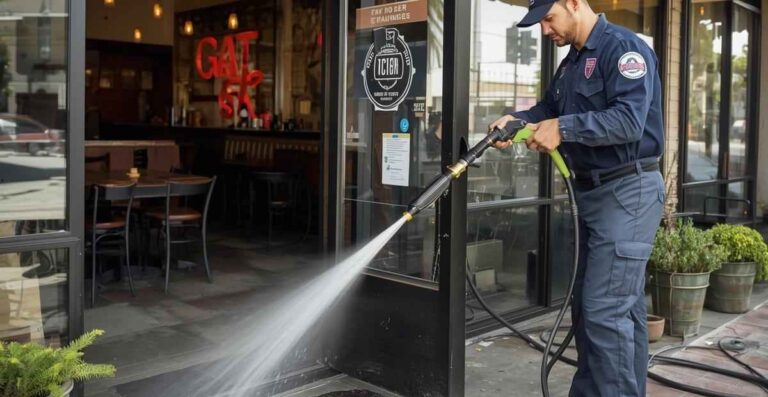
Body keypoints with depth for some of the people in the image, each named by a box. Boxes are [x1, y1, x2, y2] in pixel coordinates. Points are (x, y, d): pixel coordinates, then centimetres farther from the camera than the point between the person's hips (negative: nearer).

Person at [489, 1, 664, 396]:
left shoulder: (624, 48, -13)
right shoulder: (571, 62, 17)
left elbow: (629, 120, -24)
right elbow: (549, 108, 19)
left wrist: (563, 129, -22)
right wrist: (517, 120, -1)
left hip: (627, 192, -9)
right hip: (591, 192, 9)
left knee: (605, 309, -10)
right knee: (623, 306, 16)